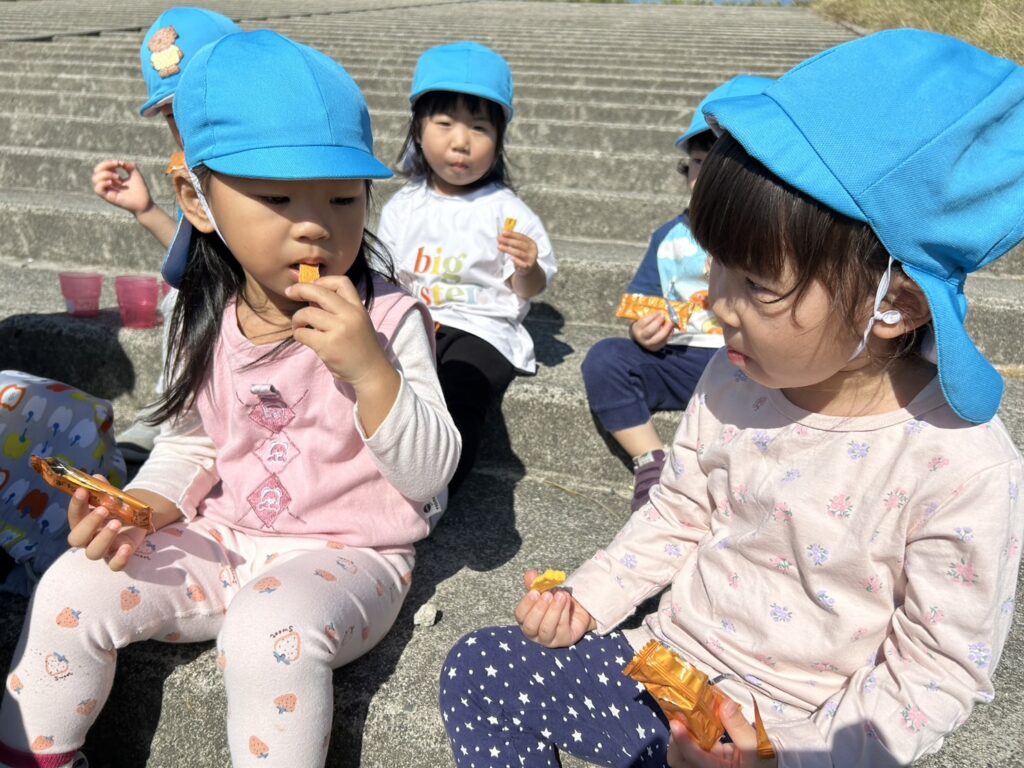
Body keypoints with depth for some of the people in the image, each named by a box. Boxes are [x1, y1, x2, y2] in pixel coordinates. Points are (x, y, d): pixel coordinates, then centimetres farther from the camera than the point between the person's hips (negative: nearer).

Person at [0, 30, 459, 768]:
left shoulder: (387, 317, -15)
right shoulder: (206, 319, -1)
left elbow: (431, 471, -18)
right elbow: (188, 444, 12)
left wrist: (367, 366, -33)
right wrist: (138, 509, -8)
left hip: (345, 554, -5)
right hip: (221, 540, 5)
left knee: (267, 632, -34)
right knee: (74, 588, -7)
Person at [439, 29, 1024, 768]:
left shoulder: (963, 466, -23)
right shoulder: (734, 379, -7)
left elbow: (936, 676, -14)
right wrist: (588, 598, -4)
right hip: (664, 668, 5)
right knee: (479, 669, -2)